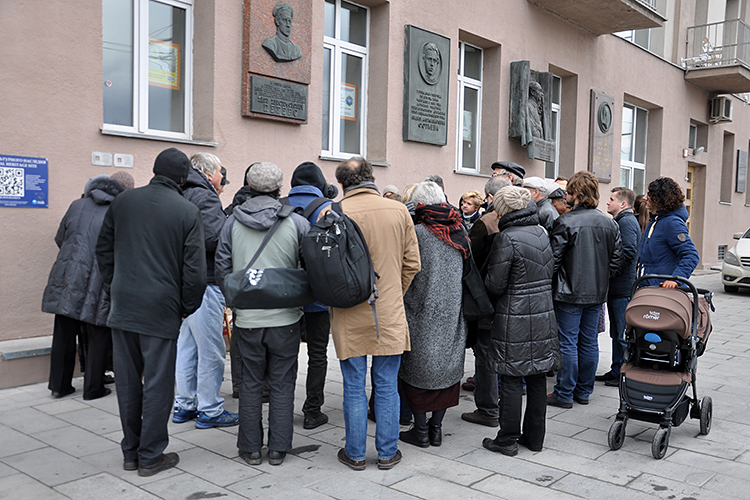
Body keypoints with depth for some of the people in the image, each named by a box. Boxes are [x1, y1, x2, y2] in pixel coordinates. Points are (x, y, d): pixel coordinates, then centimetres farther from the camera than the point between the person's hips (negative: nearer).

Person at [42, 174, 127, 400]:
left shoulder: (77, 206, 7)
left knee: (64, 334, 13)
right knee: (97, 337, 7)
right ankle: (93, 388, 13)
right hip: (98, 285, -3)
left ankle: (59, 385, 23)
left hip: (68, 279, 3)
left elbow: (60, 239, 15)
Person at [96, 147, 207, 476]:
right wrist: (187, 308, 4)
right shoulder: (188, 212, -7)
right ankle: (151, 456, 15)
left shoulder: (122, 202, 6)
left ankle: (130, 452, 25)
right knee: (157, 384, 6)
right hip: (161, 310, -4)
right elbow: (194, 268, -9)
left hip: (122, 308, 4)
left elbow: (103, 251, 13)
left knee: (127, 382, 13)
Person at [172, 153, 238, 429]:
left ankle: (183, 406, 27)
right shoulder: (205, 197, -13)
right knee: (211, 348, 0)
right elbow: (215, 237, -25)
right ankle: (209, 411, 9)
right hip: (205, 283, -10)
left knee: (187, 344, 17)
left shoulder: (185, 195, 16)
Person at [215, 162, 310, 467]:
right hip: (285, 318, -1)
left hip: (247, 319, 1)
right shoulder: (297, 222, -6)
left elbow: (221, 270, 2)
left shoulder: (232, 223, -1)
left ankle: (251, 448, 21)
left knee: (250, 383, 13)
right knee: (282, 384, 10)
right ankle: (278, 449, 18)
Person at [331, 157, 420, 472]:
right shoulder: (399, 211, -2)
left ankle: (355, 454, 22)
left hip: (350, 316, -2)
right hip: (389, 315, 2)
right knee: (387, 386, 13)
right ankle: (387, 453, 23)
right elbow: (412, 264, 3)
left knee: (354, 387, 10)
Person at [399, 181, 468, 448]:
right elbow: (468, 271, 11)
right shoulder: (458, 231, 3)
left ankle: (421, 431, 13)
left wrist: (402, 304, 4)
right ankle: (436, 428, 21)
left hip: (423, 315, -5)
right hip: (453, 315, 5)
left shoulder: (416, 232, -14)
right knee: (446, 368, 13)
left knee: (416, 369, 7)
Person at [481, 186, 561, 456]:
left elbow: (494, 284, -12)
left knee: (512, 381, 1)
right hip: (544, 315, 7)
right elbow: (550, 272, 15)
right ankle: (535, 437, 23)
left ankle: (507, 439, 10)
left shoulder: (507, 237, -15)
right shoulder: (542, 233, 7)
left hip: (515, 318, -7)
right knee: (537, 378, 12)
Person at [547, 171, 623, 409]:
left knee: (567, 342, 1)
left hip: (570, 292, -6)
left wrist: (550, 283, 0)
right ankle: (584, 391, 23)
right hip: (597, 292, 6)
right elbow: (617, 260, 8)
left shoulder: (565, 222, -14)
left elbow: (553, 258, -14)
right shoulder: (609, 224, 5)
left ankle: (564, 394, 7)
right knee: (589, 342, 13)